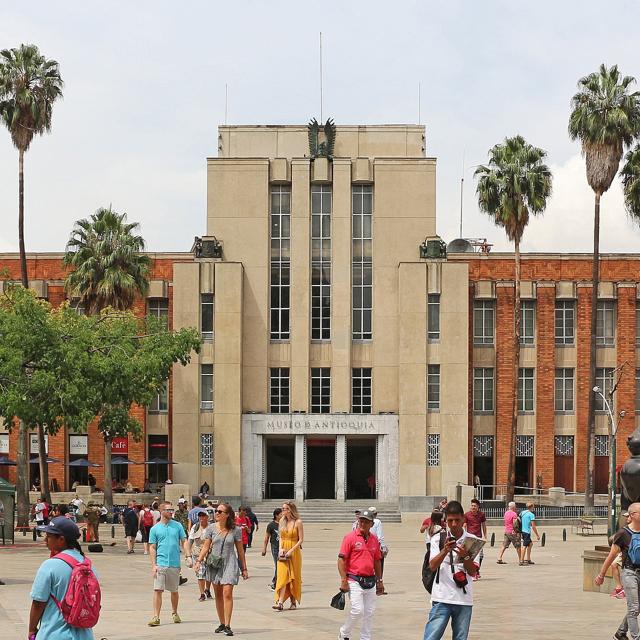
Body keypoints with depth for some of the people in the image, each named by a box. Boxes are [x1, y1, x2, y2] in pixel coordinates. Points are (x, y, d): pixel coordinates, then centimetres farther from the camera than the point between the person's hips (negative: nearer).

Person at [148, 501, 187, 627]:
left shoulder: (178, 526, 6)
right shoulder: (155, 529, 3)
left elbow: (184, 542, 8)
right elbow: (152, 548, 4)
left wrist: (187, 556, -6)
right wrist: (153, 565, -4)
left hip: (175, 564, 1)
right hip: (160, 564, -1)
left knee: (174, 591, 11)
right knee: (158, 590, -8)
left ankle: (174, 613, 30)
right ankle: (156, 617, -8)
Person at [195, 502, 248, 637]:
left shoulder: (235, 530, -3)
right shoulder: (211, 528, 2)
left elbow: (240, 550, 4)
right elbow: (206, 547, 5)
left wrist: (244, 568, 7)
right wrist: (199, 561, -9)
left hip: (230, 564, -3)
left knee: (227, 593, -14)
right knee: (218, 595, 9)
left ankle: (227, 626, -13)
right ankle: (221, 624, 20)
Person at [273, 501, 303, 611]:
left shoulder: (298, 522, -6)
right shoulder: (282, 521, 10)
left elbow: (301, 540, -7)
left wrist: (291, 551, -16)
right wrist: (280, 549, -1)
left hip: (294, 551, -4)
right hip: (283, 552, 4)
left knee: (293, 577, 3)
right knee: (282, 576, -7)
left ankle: (294, 602, 14)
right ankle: (280, 602, -15)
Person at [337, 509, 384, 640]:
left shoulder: (374, 539, 10)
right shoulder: (350, 537, -7)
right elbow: (341, 559, -8)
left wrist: (379, 581, 18)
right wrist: (344, 580, -14)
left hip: (370, 581, 6)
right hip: (355, 581, -6)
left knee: (369, 612, 7)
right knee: (357, 610, -11)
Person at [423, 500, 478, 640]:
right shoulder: (438, 539, 4)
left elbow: (472, 572, -1)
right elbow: (432, 566, -8)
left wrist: (465, 556, -19)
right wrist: (445, 550, -23)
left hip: (464, 599, 2)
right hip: (442, 597, -1)